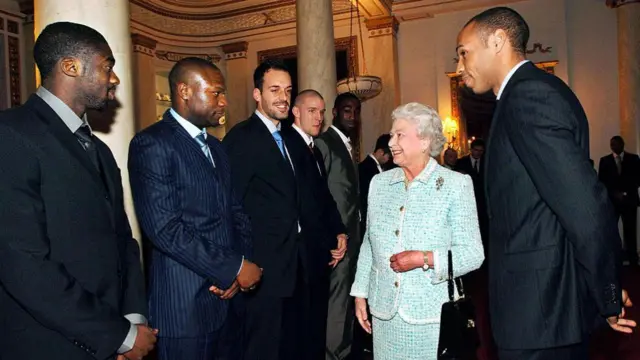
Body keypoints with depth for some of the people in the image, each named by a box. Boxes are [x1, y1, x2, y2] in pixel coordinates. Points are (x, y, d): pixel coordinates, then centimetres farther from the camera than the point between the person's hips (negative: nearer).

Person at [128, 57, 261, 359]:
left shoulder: (216, 147, 15)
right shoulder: (152, 144, -11)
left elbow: (235, 212, 12)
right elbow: (165, 229, -20)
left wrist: (237, 268, -5)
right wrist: (234, 268, -15)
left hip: (229, 298, 7)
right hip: (185, 304, -7)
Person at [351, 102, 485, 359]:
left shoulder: (456, 184, -7)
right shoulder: (379, 182, 6)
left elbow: (473, 254, -9)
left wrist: (424, 259, -21)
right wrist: (360, 294, 10)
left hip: (432, 314, -3)